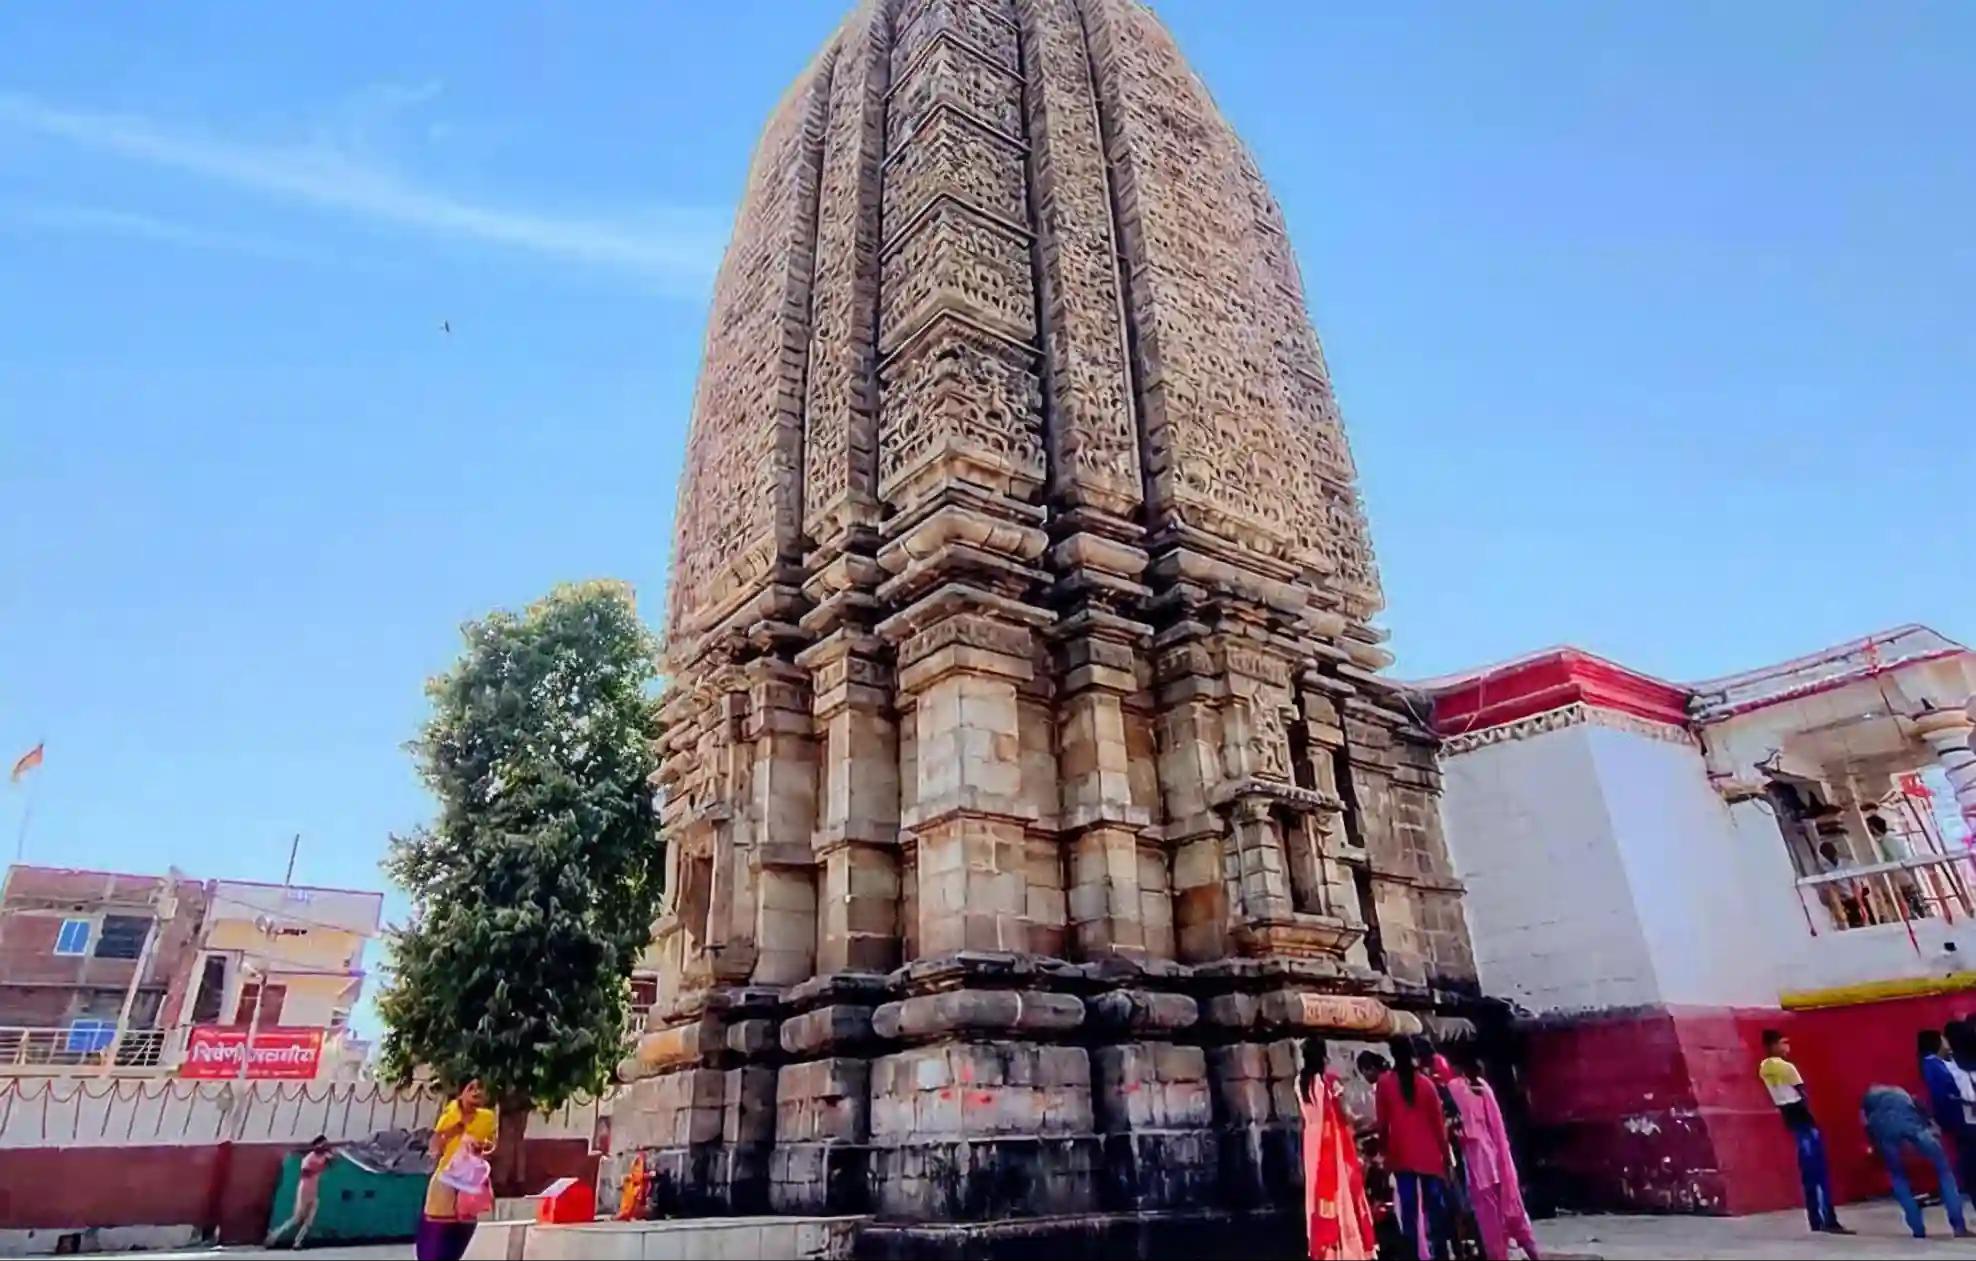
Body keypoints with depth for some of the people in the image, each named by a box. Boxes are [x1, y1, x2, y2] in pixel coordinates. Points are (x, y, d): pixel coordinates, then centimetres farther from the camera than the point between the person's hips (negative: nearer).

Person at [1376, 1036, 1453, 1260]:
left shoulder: (1384, 1084, -2)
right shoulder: (1426, 1082, -2)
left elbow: (1383, 1123, 2)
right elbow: (1438, 1121, 2)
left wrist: (1384, 1151, 13)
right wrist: (1445, 1153, 11)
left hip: (1401, 1155, 0)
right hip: (1429, 1154, 0)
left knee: (1409, 1209, 1)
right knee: (1434, 1206, 10)